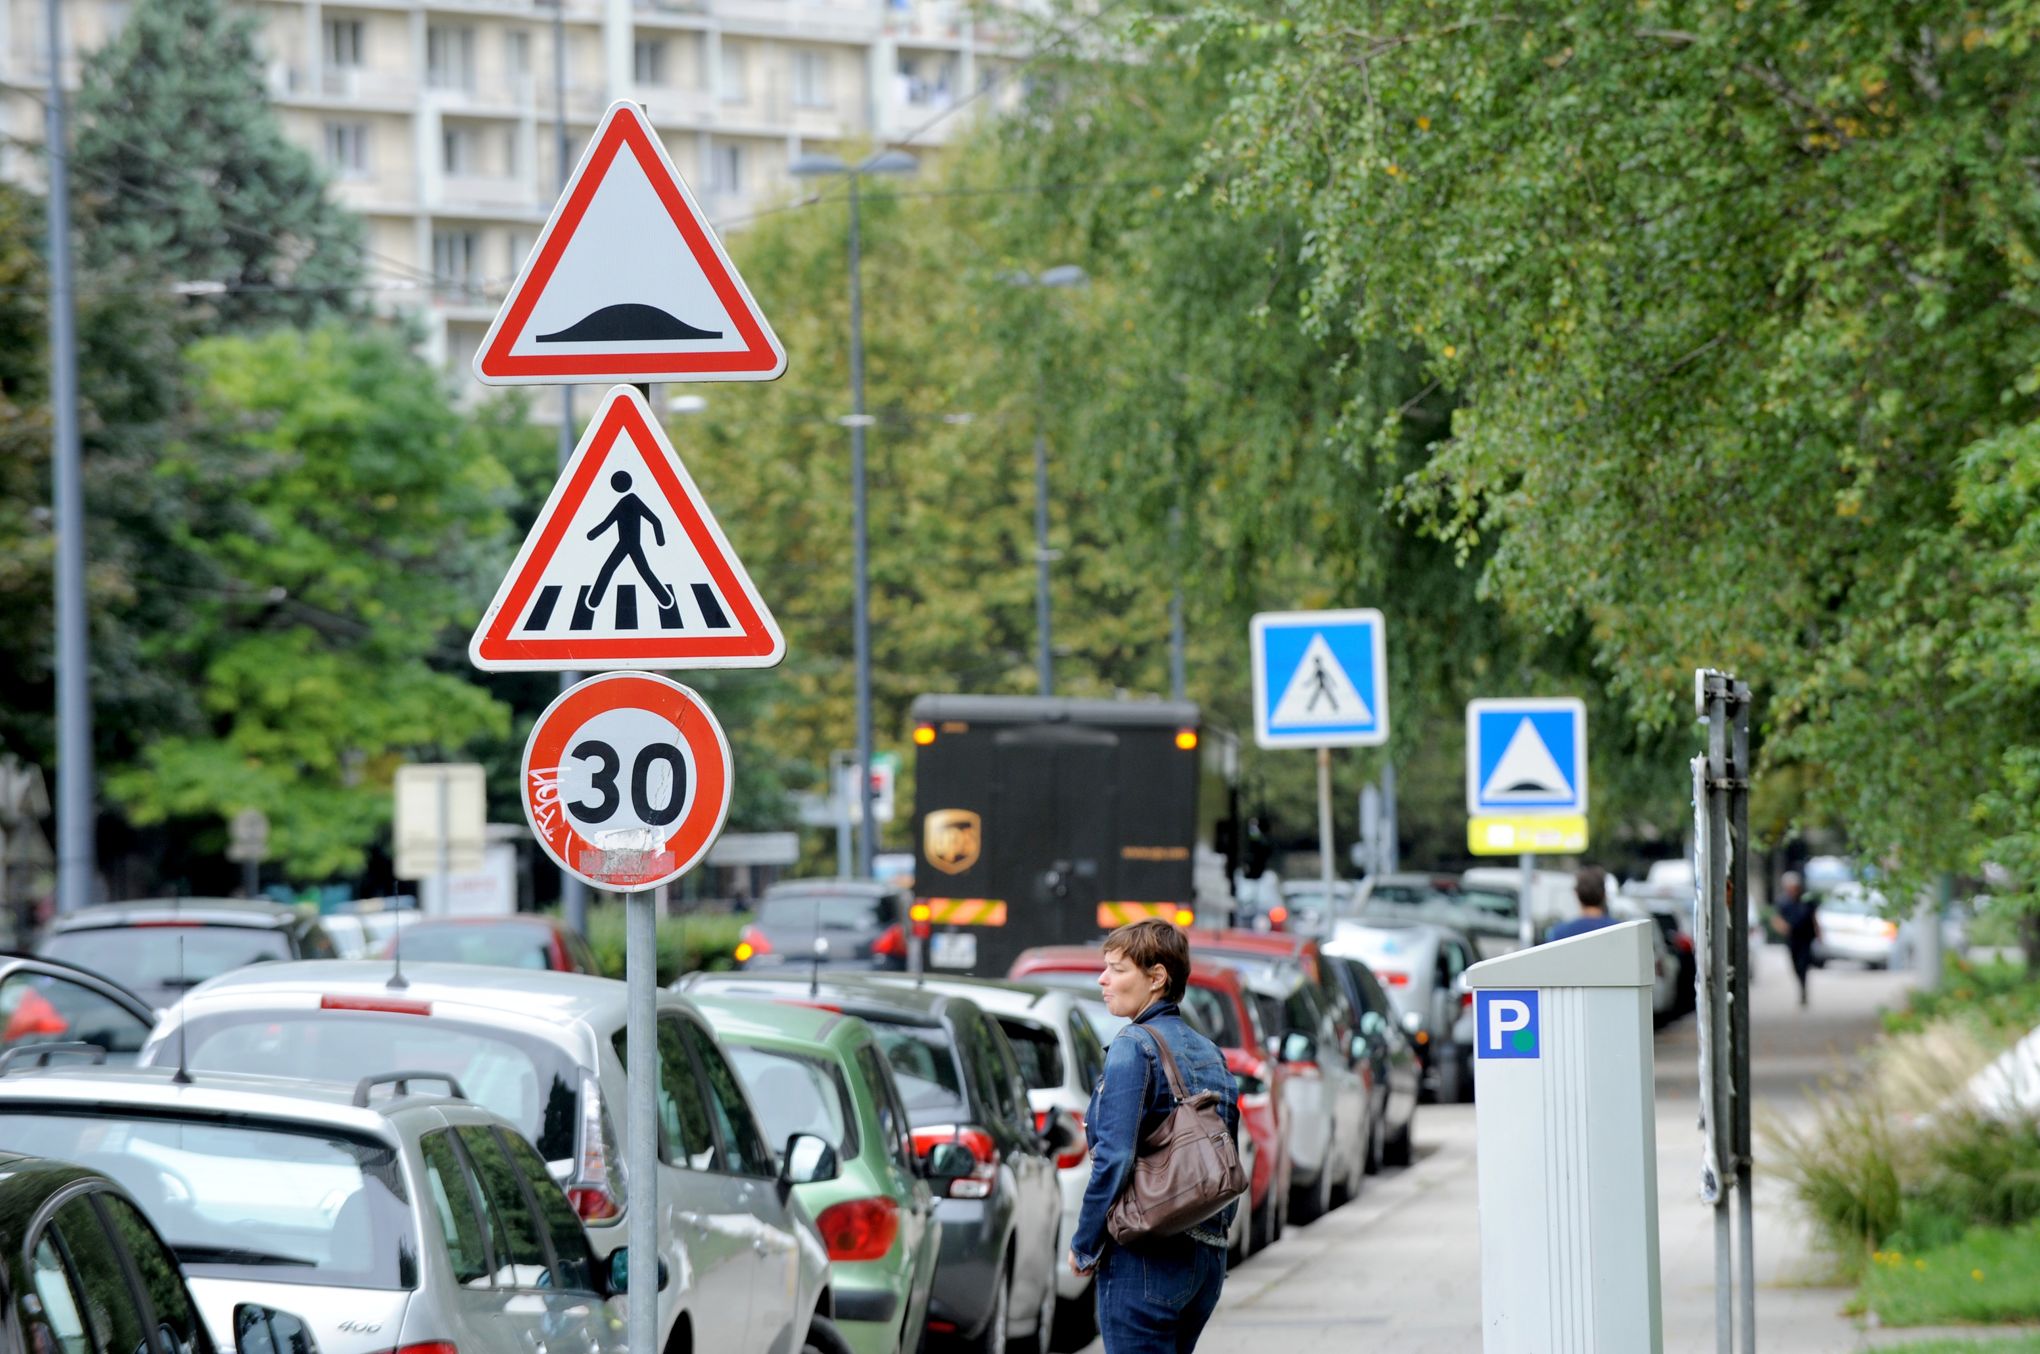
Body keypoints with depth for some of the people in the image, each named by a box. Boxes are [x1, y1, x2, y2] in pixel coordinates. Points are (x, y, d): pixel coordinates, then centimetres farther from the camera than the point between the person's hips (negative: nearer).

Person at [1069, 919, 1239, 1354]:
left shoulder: (1135, 1046, -10)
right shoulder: (1209, 1054, 15)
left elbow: (1115, 1159, -17)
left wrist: (1084, 1247, -9)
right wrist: (1213, 1233, 19)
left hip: (1146, 1260, -8)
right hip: (1208, 1260, 8)